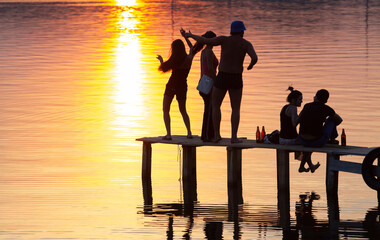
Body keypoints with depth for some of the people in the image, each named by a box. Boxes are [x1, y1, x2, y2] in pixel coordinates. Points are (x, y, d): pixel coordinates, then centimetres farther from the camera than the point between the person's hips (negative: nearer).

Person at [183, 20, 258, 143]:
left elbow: (205, 41, -13)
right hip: (236, 80, 1)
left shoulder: (224, 40, -4)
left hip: (222, 78, 0)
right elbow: (255, 58, -17)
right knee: (236, 109, 11)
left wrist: (191, 35, 3)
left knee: (215, 106, 15)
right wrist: (251, 65, 7)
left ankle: (216, 134, 6)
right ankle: (234, 137, 0)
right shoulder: (246, 44, -1)